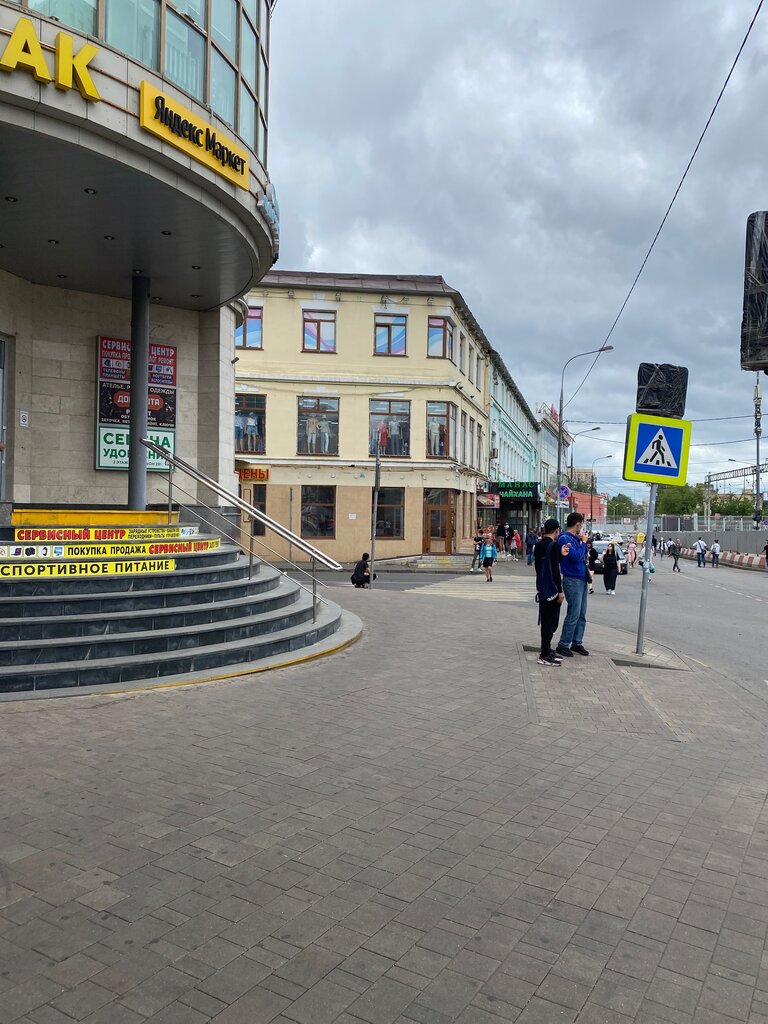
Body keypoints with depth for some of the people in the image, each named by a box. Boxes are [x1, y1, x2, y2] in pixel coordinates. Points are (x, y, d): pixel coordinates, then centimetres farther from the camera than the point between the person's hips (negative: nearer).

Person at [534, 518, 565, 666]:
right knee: (551, 622, -4)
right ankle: (545, 655, -2)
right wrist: (560, 591, -16)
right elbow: (555, 570, -20)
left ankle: (547, 651, 25)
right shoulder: (553, 546, -16)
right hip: (552, 590, -9)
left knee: (546, 621, 16)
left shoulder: (538, 545, 10)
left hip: (542, 589, 9)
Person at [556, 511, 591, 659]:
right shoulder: (565, 538, -14)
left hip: (582, 580, 9)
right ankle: (563, 645, 3)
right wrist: (583, 542, -10)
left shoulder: (575, 537, 12)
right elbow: (576, 556, -23)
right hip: (572, 580, -9)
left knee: (581, 615, 13)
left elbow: (583, 556, 13)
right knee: (573, 615, -6)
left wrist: (582, 541, 0)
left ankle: (577, 642, 22)